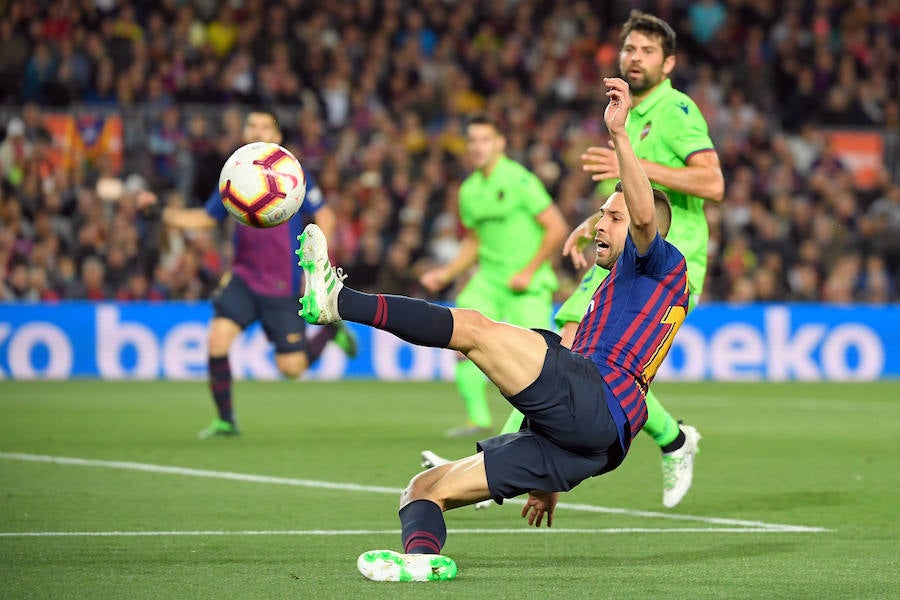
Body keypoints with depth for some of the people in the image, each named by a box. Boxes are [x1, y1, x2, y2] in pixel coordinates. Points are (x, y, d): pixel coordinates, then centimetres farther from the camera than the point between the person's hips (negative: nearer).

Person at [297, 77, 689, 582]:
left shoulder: (660, 267, 13)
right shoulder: (613, 294, 41)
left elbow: (645, 216, -12)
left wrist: (619, 134, -21)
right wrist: (551, 484, 40)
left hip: (590, 402, -10)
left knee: (471, 326, -20)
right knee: (427, 488, 2)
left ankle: (337, 301, -30)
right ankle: (421, 557, -30)